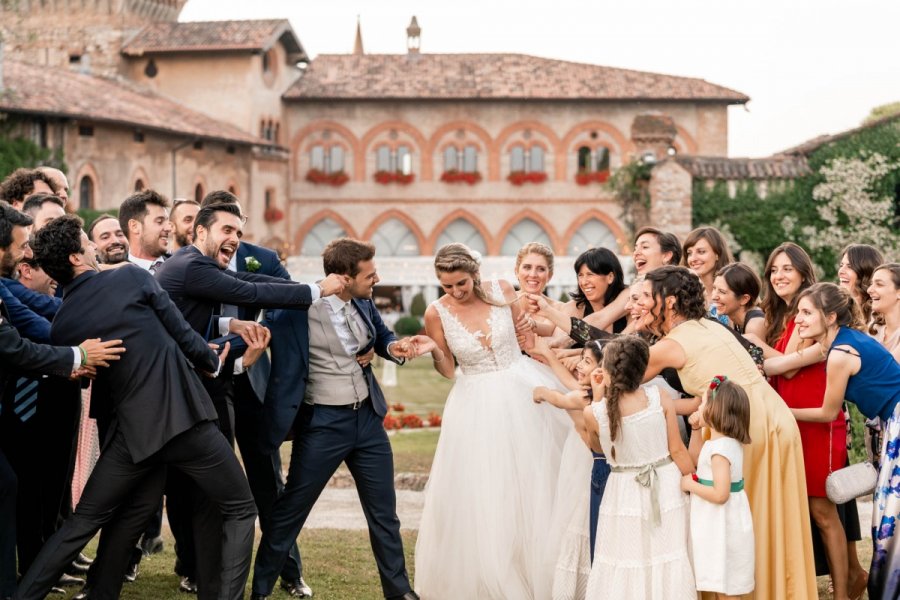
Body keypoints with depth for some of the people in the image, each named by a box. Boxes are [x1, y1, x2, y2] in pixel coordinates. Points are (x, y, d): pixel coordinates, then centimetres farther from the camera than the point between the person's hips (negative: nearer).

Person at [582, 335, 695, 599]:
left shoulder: (593, 413, -12)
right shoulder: (659, 398, -10)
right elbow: (677, 451, -7)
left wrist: (598, 396, 9)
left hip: (625, 495, -1)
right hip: (667, 488, 1)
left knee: (625, 569, 10)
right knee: (668, 561, 12)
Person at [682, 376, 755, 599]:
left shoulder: (720, 449, -24)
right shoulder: (728, 442, 7)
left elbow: (720, 495, -30)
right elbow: (695, 459, 24)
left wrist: (690, 485, -17)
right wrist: (696, 430, 12)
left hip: (721, 525, -10)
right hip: (719, 523, 10)